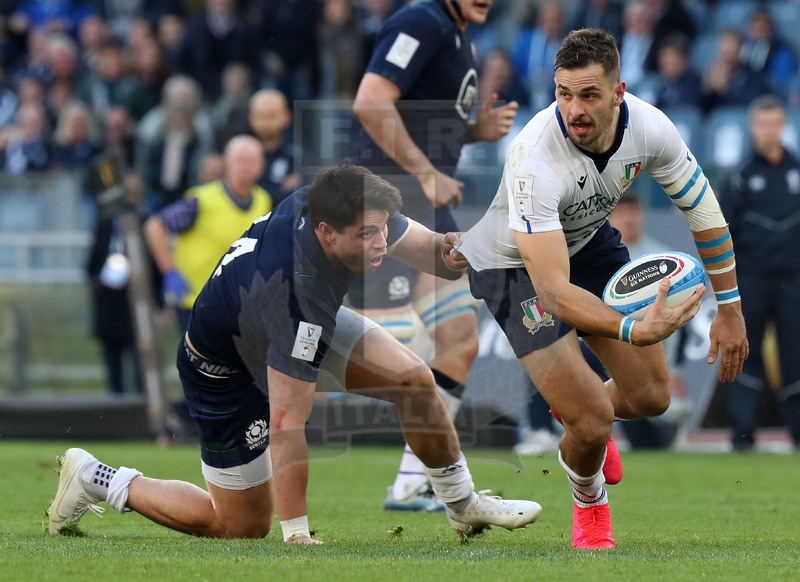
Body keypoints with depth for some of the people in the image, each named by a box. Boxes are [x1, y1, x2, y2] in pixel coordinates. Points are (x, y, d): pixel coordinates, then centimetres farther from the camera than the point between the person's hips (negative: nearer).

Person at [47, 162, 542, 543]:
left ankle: (464, 504, 15)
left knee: (416, 379, -6)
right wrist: (296, 533, -42)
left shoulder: (325, 202, -25)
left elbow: (424, 247, -8)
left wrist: (449, 253, -33)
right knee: (243, 526, 4)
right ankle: (94, 477, 17)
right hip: (227, 372, -8)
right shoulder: (298, 297, -44)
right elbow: (287, 423, -42)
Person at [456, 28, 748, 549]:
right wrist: (634, 329, -57)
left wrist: (729, 309, -4)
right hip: (513, 263, -5)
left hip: (590, 241, 5)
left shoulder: (649, 127, -24)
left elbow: (705, 212, -6)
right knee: (592, 424, -14)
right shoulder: (536, 161, -41)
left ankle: (582, 414, 42)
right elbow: (552, 292, -44)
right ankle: (589, 499, 22)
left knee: (651, 397, 6)